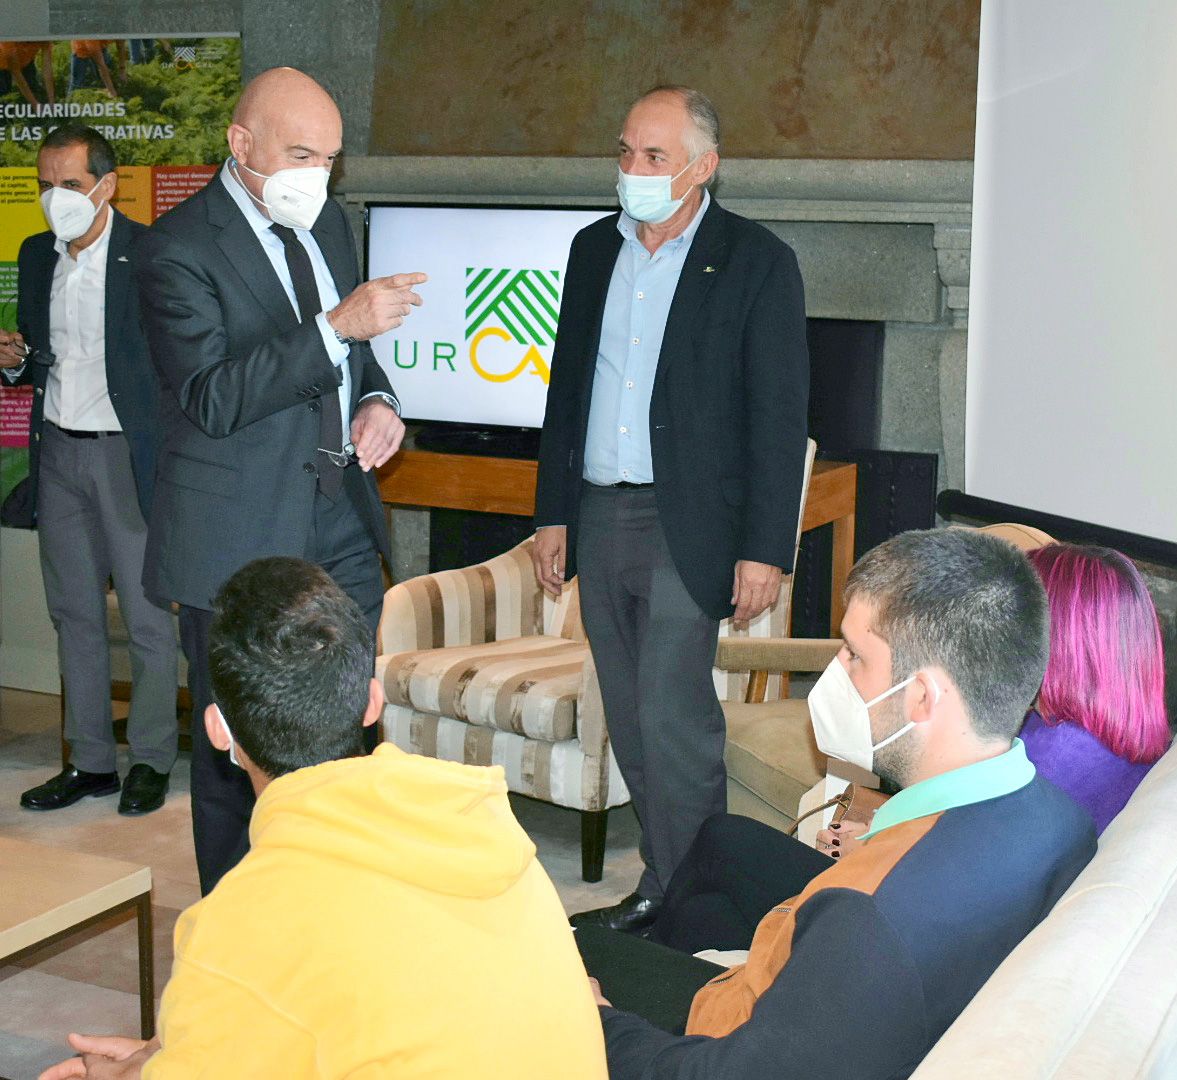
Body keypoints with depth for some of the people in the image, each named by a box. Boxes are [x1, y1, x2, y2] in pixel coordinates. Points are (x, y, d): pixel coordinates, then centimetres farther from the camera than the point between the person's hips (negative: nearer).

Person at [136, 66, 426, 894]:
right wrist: (337, 327, -29)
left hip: (342, 521, 7)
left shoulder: (326, 222, 11)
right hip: (242, 537, -6)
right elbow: (212, 399, -22)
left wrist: (377, 403, 1)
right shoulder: (181, 246, -12)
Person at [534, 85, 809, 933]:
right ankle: (664, 884, 23)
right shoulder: (594, 249, 12)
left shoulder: (756, 261, -6)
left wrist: (764, 549, -13)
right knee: (630, 720, 11)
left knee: (672, 716, -9)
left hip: (687, 524, -6)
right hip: (598, 515, 6)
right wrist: (553, 513, 14)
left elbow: (779, 416, -8)